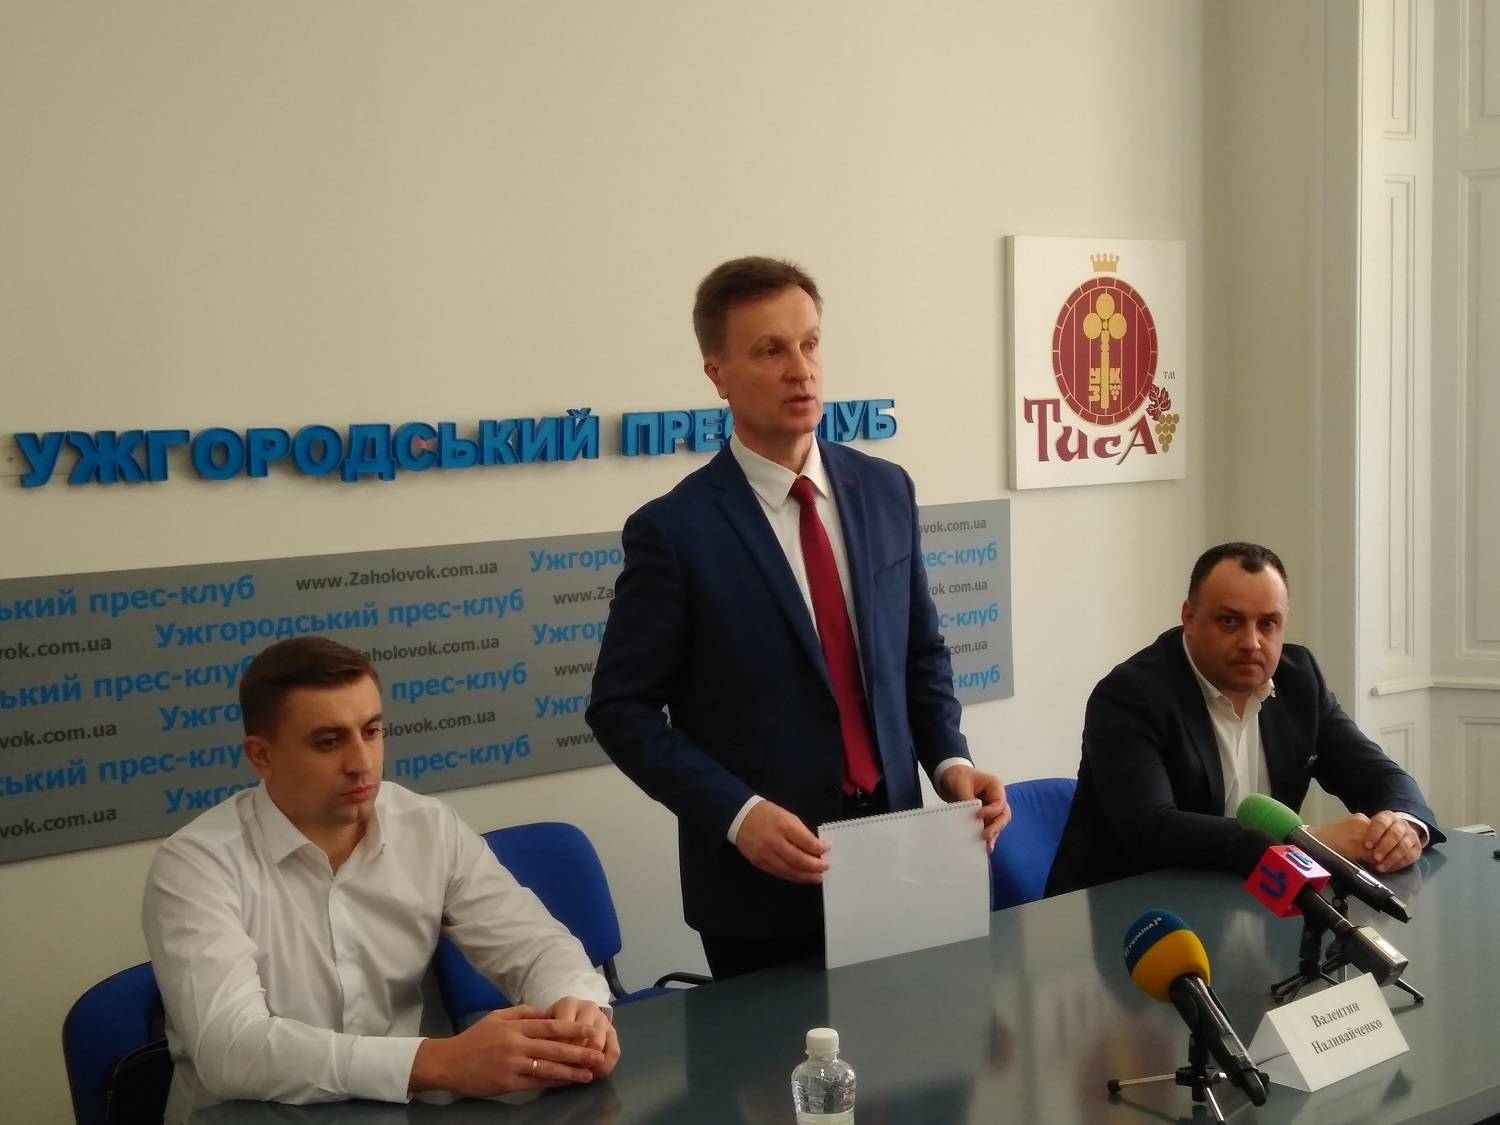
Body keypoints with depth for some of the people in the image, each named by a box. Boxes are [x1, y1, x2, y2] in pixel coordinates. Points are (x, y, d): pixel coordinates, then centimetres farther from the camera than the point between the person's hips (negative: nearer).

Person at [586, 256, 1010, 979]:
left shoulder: (885, 491, 5)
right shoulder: (674, 530, -11)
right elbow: (622, 709, -9)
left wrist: (950, 761, -3)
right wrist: (737, 812, -19)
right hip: (763, 882, -4)